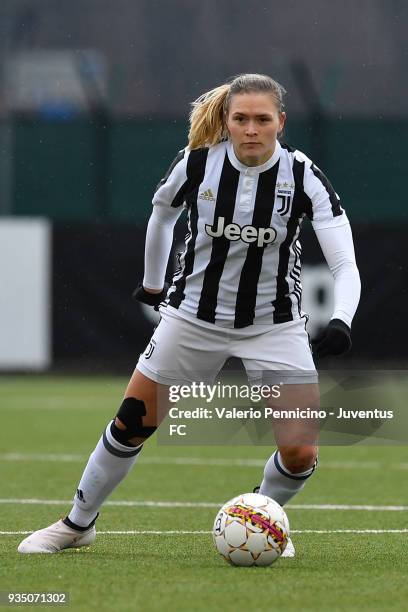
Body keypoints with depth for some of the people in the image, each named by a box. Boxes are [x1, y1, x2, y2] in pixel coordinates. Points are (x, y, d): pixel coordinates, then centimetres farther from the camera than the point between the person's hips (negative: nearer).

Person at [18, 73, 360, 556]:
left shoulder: (304, 177, -18)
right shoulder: (196, 163, -14)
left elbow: (345, 265, -23)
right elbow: (161, 215, 10)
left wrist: (341, 321, -41)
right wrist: (152, 283, 21)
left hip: (275, 325, -1)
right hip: (195, 314, 1)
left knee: (300, 454, -10)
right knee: (131, 424, 4)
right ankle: (78, 523, 26)